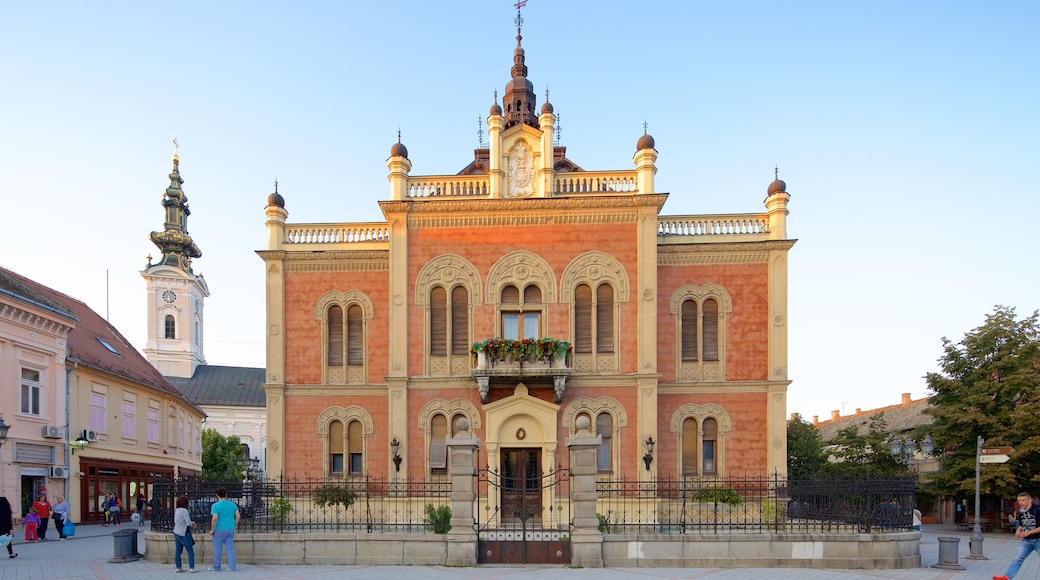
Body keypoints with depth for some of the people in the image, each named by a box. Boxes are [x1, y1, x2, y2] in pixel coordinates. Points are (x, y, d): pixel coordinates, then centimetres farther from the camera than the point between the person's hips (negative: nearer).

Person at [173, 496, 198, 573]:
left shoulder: (176, 510, 7)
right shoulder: (184, 511, -20)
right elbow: (188, 523, -24)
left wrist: (191, 523, 11)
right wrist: (192, 524, 1)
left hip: (176, 533, 8)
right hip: (183, 534, -8)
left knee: (178, 550, 12)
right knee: (190, 551, -1)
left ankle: (178, 567, 17)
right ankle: (191, 568, -2)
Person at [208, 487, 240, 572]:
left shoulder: (216, 505, -11)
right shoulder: (232, 504, 5)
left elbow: (215, 518, -19)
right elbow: (238, 516, 5)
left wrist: (212, 529, -10)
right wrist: (235, 525, 16)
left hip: (219, 530, -4)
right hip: (230, 529, 4)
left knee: (218, 549, 7)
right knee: (230, 548, 8)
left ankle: (216, 567, 16)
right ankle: (232, 567, 7)